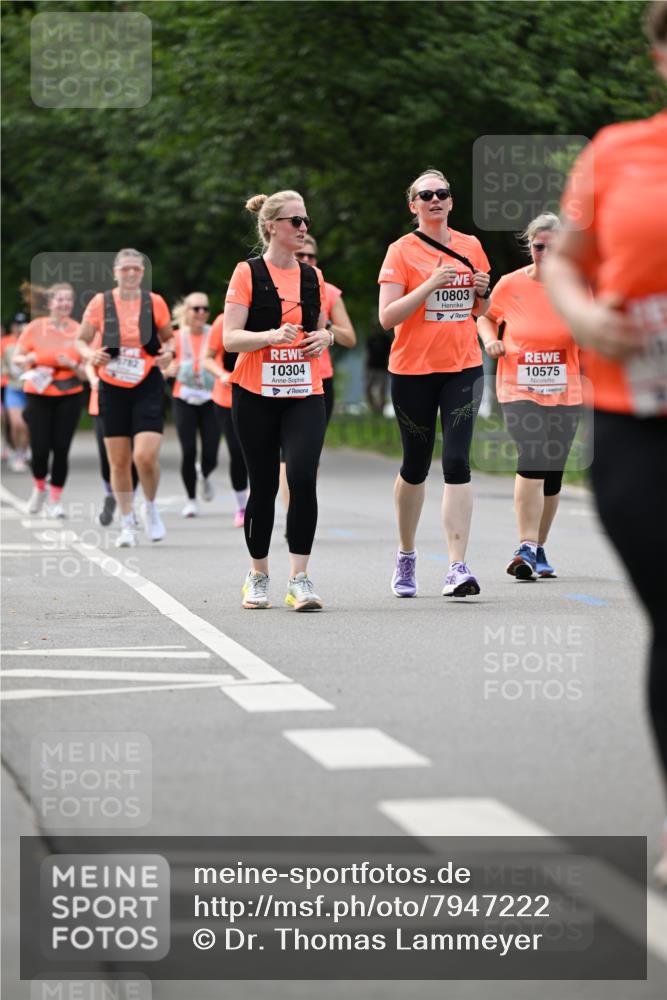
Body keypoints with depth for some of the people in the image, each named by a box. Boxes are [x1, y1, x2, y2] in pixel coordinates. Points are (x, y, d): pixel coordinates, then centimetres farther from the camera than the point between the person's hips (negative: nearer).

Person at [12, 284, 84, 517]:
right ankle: (39, 488, 26)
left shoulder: (79, 331, -1)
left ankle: (55, 500, 9)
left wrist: (72, 364, -17)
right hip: (39, 396, -1)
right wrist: (29, 359, -15)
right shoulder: (35, 328, -2)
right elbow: (16, 358, 6)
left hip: (69, 397, 1)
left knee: (61, 449, -5)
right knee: (40, 449, -5)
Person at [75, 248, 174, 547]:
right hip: (113, 388, 1)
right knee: (118, 462, 3)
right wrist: (90, 354, -14)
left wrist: (168, 351, -7)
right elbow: (81, 340, 8)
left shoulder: (155, 303, 1)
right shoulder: (100, 303, -1)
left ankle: (151, 507, 12)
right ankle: (127, 524, 18)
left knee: (146, 456, -15)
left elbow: (168, 337, 15)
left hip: (148, 387, -1)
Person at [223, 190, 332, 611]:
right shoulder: (248, 273, -3)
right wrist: (271, 335, -25)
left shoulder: (312, 277, 11)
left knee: (303, 476, -17)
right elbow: (230, 338, -9)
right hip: (256, 394, -2)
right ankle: (259, 577, 22)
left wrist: (324, 337, 0)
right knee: (263, 485, 4)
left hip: (305, 394, 3)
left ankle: (300, 577, -12)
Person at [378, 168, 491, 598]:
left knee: (457, 462, -10)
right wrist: (430, 284, -20)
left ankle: (458, 568, -15)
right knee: (416, 465, 9)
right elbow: (387, 317, -11)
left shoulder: (471, 247, 9)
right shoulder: (402, 251, -3)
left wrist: (483, 292, -1)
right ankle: (406, 556, 30)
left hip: (463, 368, 2)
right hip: (413, 369, -2)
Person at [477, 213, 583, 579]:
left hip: (564, 392, 2)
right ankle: (527, 547, -22)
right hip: (519, 389, -2)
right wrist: (490, 339, -1)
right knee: (532, 460, -21)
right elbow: (485, 316, 17)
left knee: (552, 472, 8)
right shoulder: (510, 284, -1)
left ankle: (539, 549, 24)